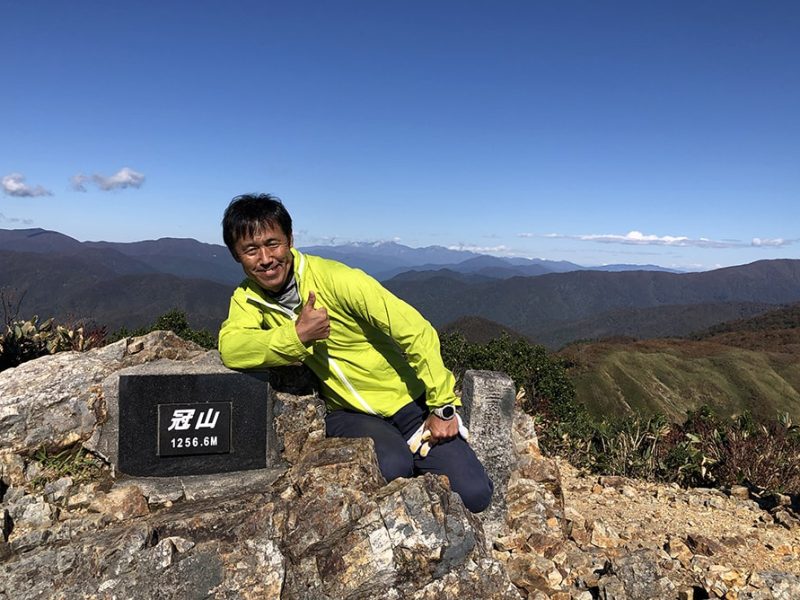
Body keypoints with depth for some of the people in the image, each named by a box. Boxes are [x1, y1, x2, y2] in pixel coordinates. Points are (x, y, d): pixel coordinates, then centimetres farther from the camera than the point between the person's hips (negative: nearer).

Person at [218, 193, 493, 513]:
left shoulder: (337, 279, -19)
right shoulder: (247, 298, -2)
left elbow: (417, 333, -17)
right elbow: (230, 350, -20)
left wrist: (442, 407, -14)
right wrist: (296, 335, -31)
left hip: (408, 401, -1)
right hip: (348, 413, 2)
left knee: (472, 493, -12)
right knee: (391, 470, -30)